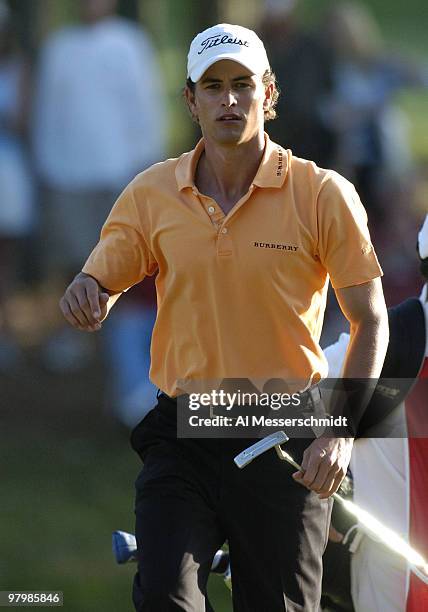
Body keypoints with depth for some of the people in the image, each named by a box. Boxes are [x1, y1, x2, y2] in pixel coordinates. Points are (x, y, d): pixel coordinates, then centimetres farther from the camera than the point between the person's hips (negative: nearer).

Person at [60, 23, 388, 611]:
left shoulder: (323, 194, -5)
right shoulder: (153, 193, 2)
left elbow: (370, 321, -1)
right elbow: (99, 285, 6)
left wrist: (341, 434, -12)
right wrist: (87, 295, -20)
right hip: (182, 436, 1)